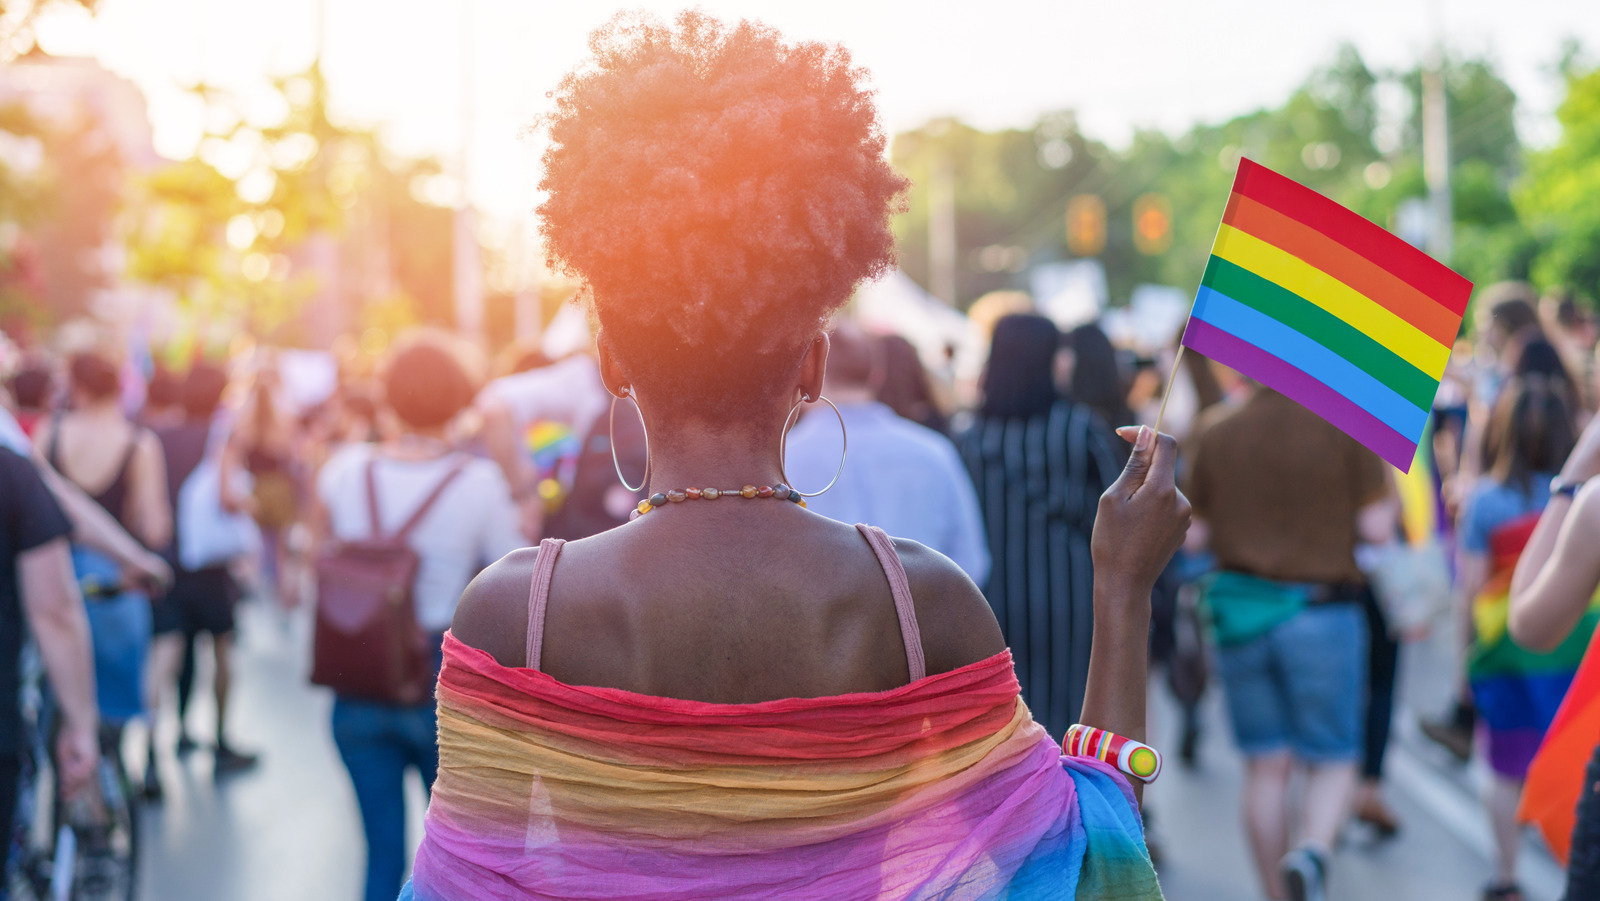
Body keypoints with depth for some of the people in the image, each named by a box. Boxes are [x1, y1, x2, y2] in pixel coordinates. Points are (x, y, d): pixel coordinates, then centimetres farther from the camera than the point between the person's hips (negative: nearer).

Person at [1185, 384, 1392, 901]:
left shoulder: (1214, 431, -1)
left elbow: (1194, 534, 3)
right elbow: (1376, 527, -8)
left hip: (1240, 610, 2)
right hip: (1322, 612, -2)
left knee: (1266, 767, 10)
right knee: (1332, 763, 7)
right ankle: (1313, 850, -20)